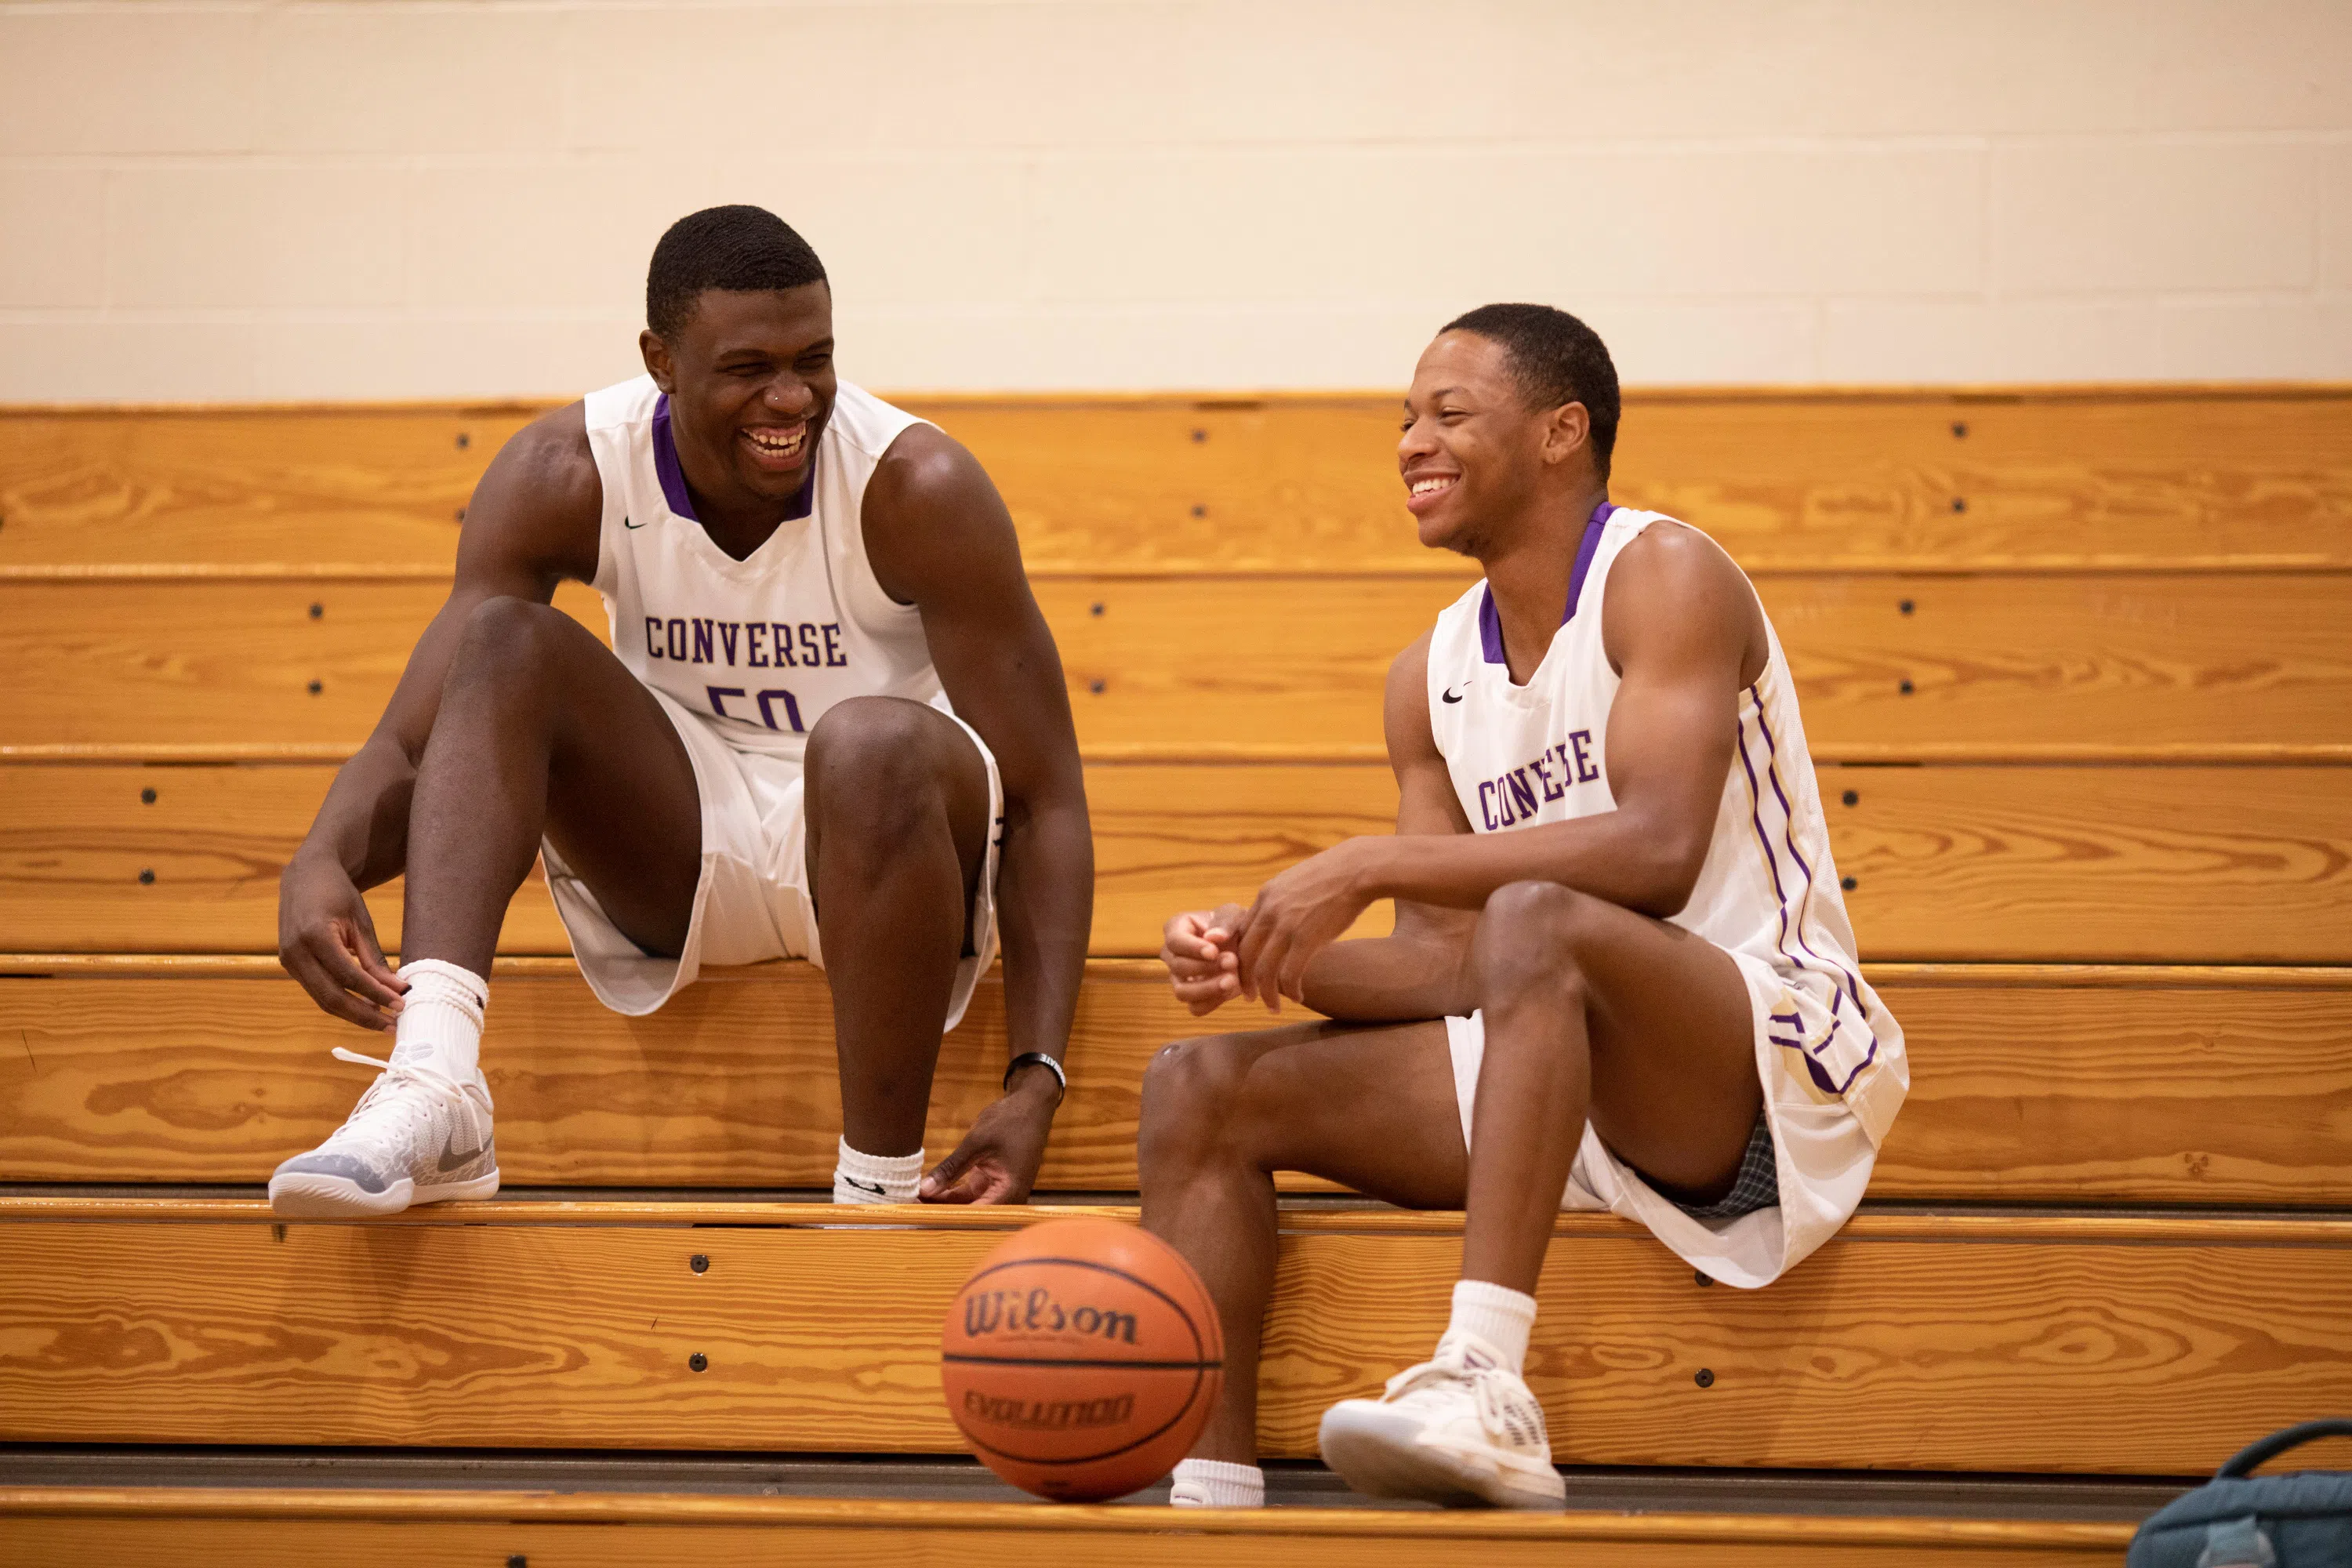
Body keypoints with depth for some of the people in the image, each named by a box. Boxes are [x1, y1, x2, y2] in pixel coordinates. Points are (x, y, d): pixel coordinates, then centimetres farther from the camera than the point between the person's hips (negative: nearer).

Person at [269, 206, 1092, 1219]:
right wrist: (320, 862, -41)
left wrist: (1035, 1085, -29)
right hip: (678, 842, 3)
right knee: (504, 639, -22)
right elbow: (412, 740, -16)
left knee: (873, 742, -37)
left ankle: (881, 1191, -28)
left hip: (879, 834, -3)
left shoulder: (914, 487, -19)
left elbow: (1046, 796, -18)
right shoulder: (565, 476, -12)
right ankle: (433, 1096, -38)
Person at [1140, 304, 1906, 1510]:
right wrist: (1271, 955, -10)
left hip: (1774, 1059, -8)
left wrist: (1371, 866, -23)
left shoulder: (1663, 576, -8)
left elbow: (1658, 852, -24)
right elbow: (1447, 965, 10)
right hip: (1550, 1083, 8)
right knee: (1199, 1088, -4)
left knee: (1536, 921, -38)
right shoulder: (1432, 677, 14)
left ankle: (1485, 1388, -48)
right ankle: (1211, 1495, -17)